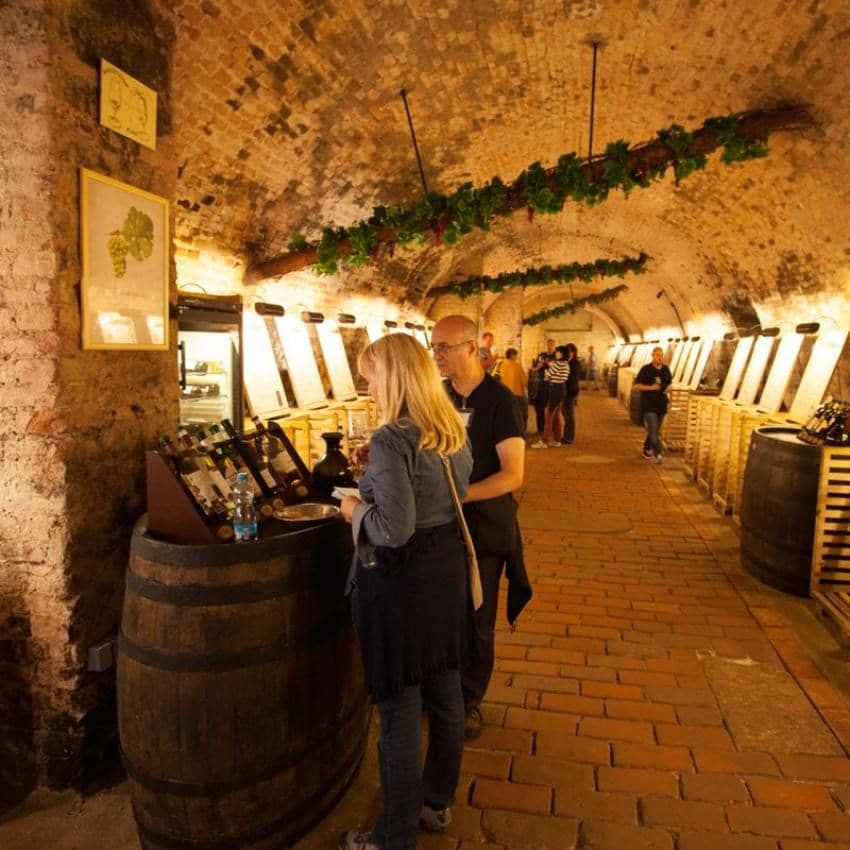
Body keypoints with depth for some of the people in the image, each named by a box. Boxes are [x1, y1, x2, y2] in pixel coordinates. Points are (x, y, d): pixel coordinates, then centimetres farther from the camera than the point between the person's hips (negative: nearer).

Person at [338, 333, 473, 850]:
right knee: (445, 694, 21)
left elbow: (395, 529, -26)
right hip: (447, 568, 9)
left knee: (401, 711, 8)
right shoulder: (455, 430, 3)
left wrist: (356, 510, -7)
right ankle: (437, 803, 43)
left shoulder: (391, 440, -22)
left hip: (399, 578, -8)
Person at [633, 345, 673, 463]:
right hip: (649, 405, -6)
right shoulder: (646, 369, -8)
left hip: (661, 405, 6)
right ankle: (658, 454, -16)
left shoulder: (665, 369, 7)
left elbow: (669, 382, 22)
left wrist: (668, 388, -1)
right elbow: (636, 385, -9)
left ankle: (647, 449, 34)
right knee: (653, 431, -13)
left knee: (655, 431, 16)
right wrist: (650, 387, -20)